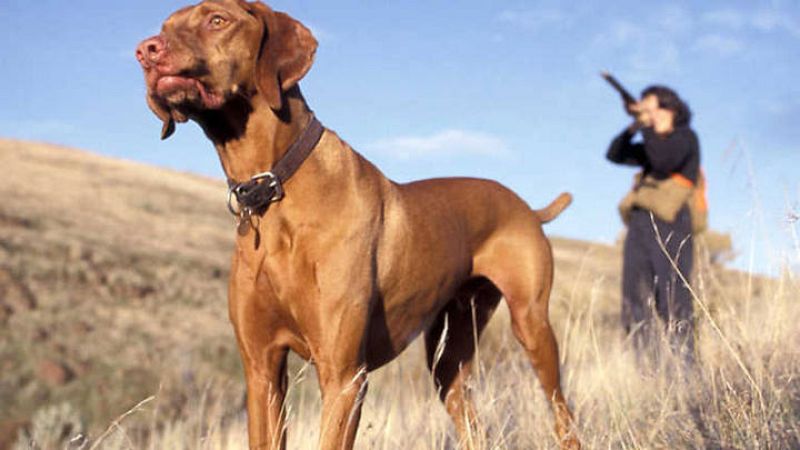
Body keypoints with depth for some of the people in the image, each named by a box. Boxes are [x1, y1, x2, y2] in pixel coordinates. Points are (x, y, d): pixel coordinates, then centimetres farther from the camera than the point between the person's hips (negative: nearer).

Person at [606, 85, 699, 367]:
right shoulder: (652, 143, 25)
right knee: (636, 302, -1)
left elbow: (664, 162, -13)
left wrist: (649, 127, -8)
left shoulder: (684, 137, 5)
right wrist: (632, 128, 4)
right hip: (639, 224, 7)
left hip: (669, 226, -7)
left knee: (673, 302, -13)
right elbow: (615, 154, 18)